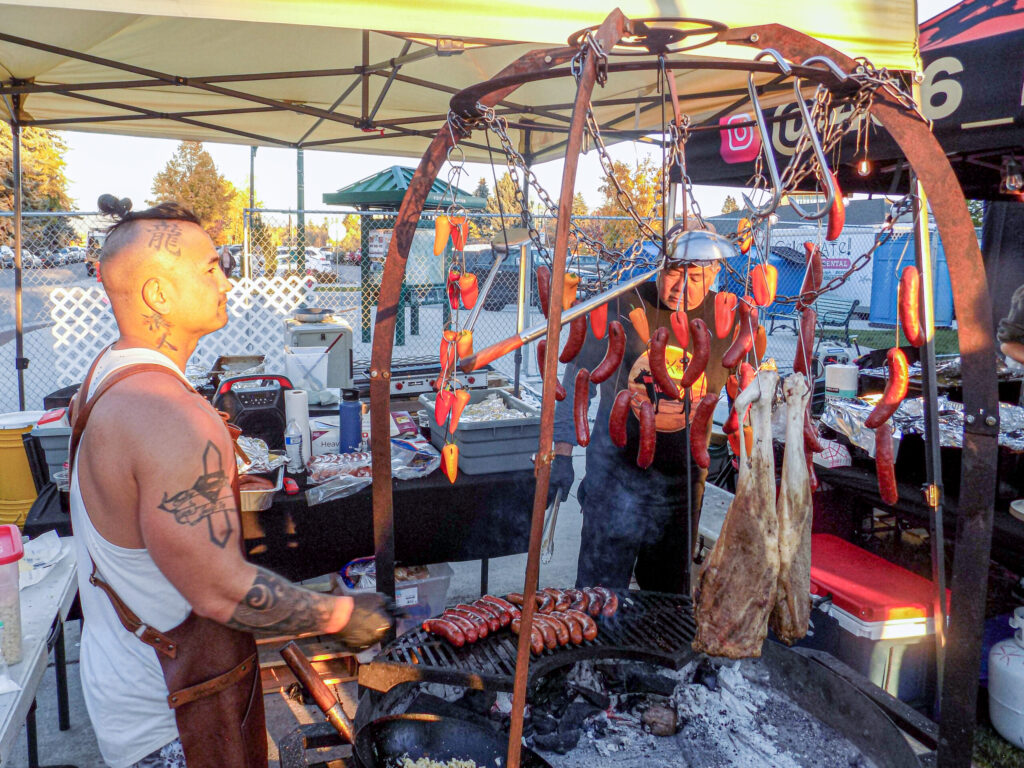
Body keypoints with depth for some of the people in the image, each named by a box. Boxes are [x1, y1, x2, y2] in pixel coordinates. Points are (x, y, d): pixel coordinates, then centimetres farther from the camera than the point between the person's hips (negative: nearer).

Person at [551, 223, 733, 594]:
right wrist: (562, 453, -5)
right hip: (616, 469, -3)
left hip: (684, 476, 3)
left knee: (670, 592, 17)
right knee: (601, 589, 0)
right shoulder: (623, 305, -9)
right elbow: (578, 377, -2)